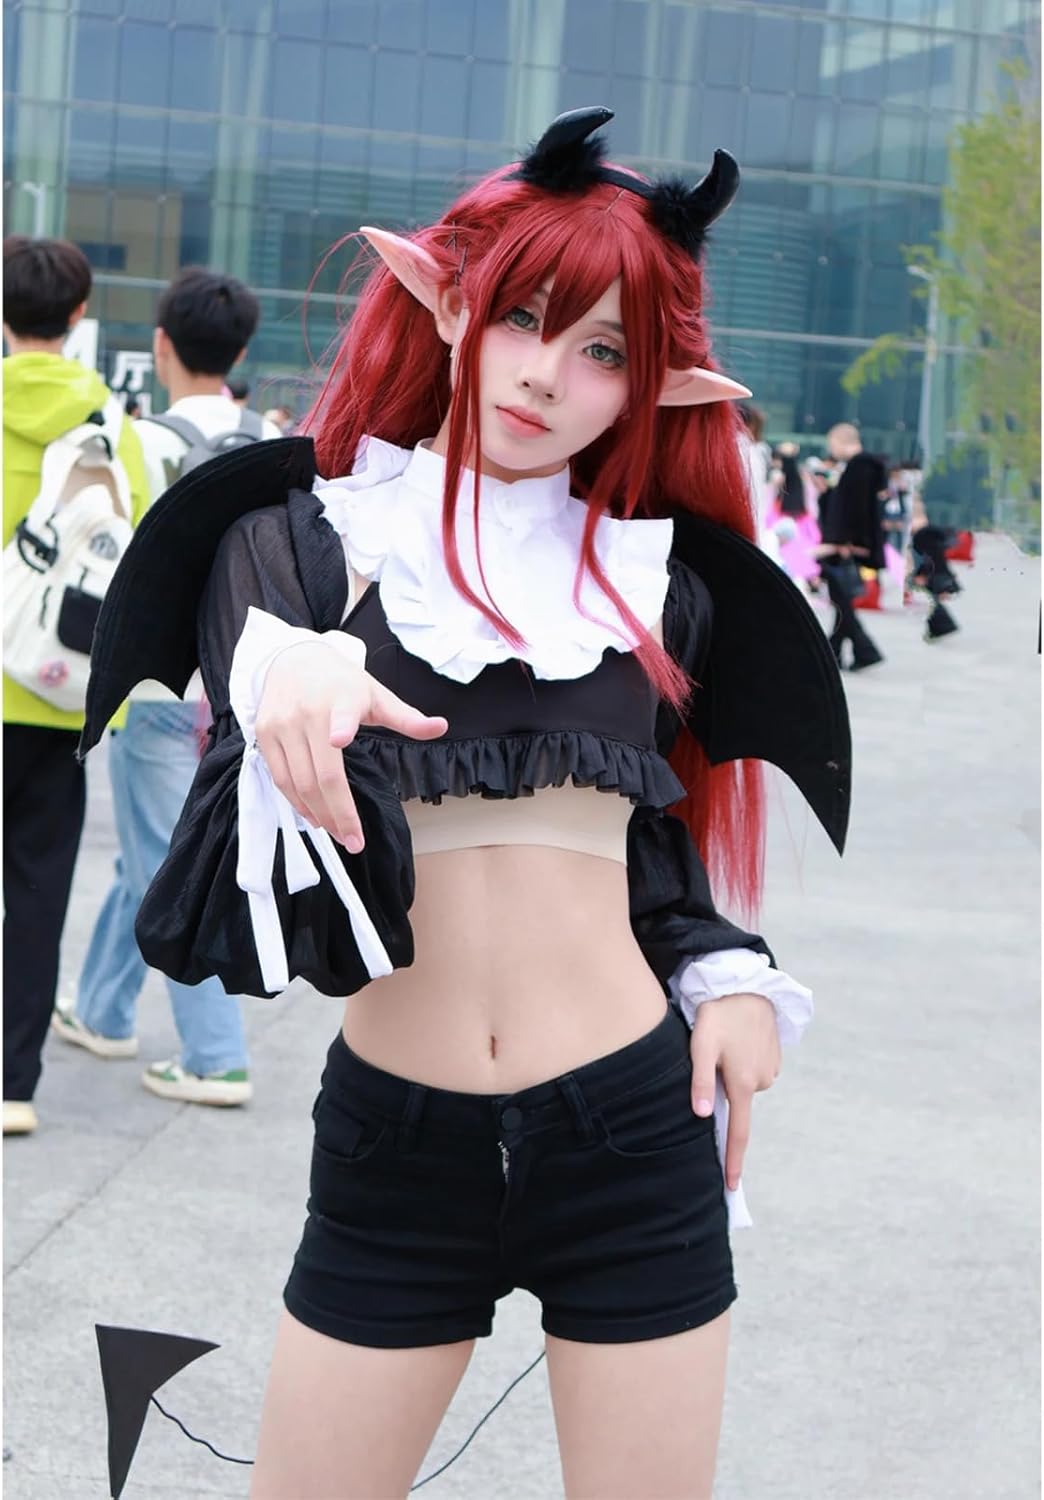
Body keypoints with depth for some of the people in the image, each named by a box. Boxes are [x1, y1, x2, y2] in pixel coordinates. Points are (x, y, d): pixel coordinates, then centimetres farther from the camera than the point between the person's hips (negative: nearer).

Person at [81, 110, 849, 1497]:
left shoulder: (654, 580, 8)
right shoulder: (301, 540, 1)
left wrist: (725, 975, 1)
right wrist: (294, 679, -32)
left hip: (635, 1131, 1)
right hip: (395, 1146, -1)